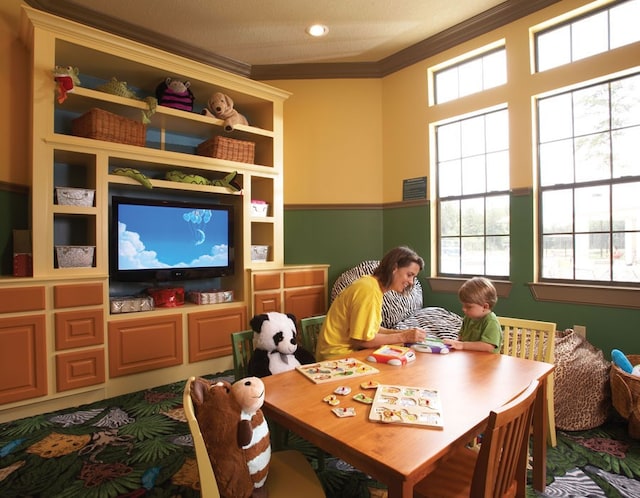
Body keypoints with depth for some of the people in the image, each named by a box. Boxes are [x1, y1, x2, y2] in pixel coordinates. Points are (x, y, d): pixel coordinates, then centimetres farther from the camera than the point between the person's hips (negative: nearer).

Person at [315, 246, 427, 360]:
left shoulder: (374, 285, 5)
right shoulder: (369, 289, -22)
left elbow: (370, 329, 6)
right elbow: (362, 340, -22)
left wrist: (403, 333, -3)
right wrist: (403, 337, -16)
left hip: (350, 349, 8)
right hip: (339, 355, -8)